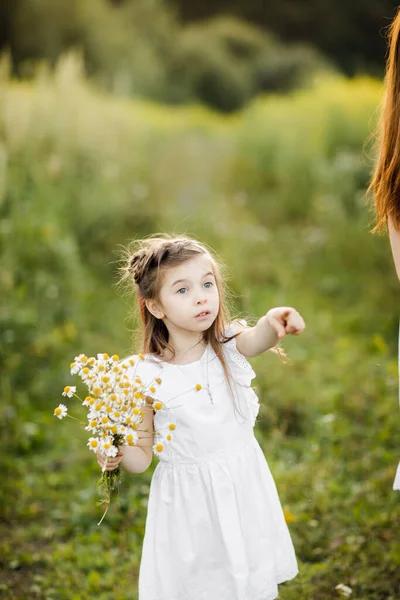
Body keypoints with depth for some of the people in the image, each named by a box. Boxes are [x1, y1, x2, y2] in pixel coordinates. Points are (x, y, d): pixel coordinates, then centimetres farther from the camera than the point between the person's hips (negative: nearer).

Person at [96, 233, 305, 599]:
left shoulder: (229, 346, -10)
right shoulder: (148, 377, -13)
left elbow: (255, 339, -35)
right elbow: (142, 457, -5)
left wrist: (273, 324, -58)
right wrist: (118, 455, -27)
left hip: (243, 489, 2)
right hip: (188, 501, -1)